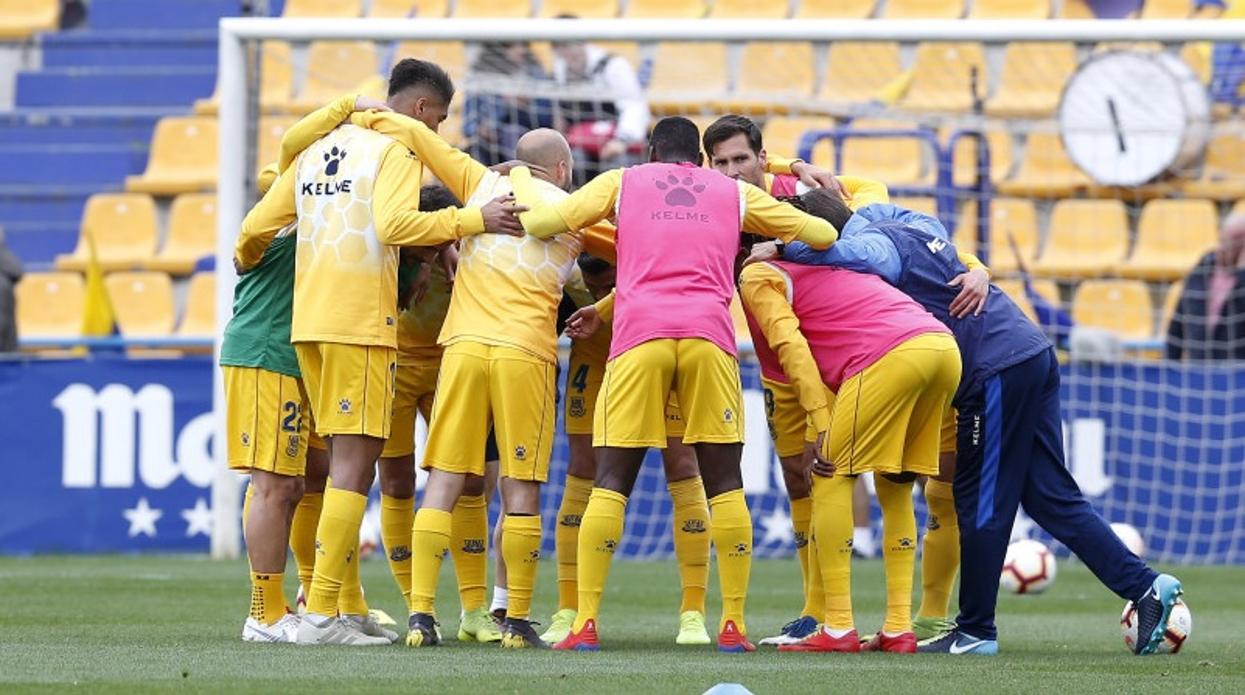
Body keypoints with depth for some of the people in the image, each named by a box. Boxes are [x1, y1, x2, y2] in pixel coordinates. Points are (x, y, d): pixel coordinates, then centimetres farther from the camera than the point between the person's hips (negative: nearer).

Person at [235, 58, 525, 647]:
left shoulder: (318, 151, 18)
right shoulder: (397, 150, -4)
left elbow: (256, 228, 17)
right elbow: (394, 224, -21)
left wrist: (245, 262, 38)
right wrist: (474, 220, -19)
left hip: (306, 322, 8)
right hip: (360, 325, -8)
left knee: (343, 462, 17)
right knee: (354, 465, -8)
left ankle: (329, 596, 17)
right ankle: (321, 615, -13)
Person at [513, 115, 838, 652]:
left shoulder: (623, 182, 19)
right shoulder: (735, 193, 23)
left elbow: (542, 222, 13)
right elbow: (823, 235, 24)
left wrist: (518, 190, 33)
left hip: (639, 335, -1)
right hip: (709, 336, 1)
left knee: (611, 480, 2)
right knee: (724, 481, 7)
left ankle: (585, 625, -5)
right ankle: (733, 625, 4)